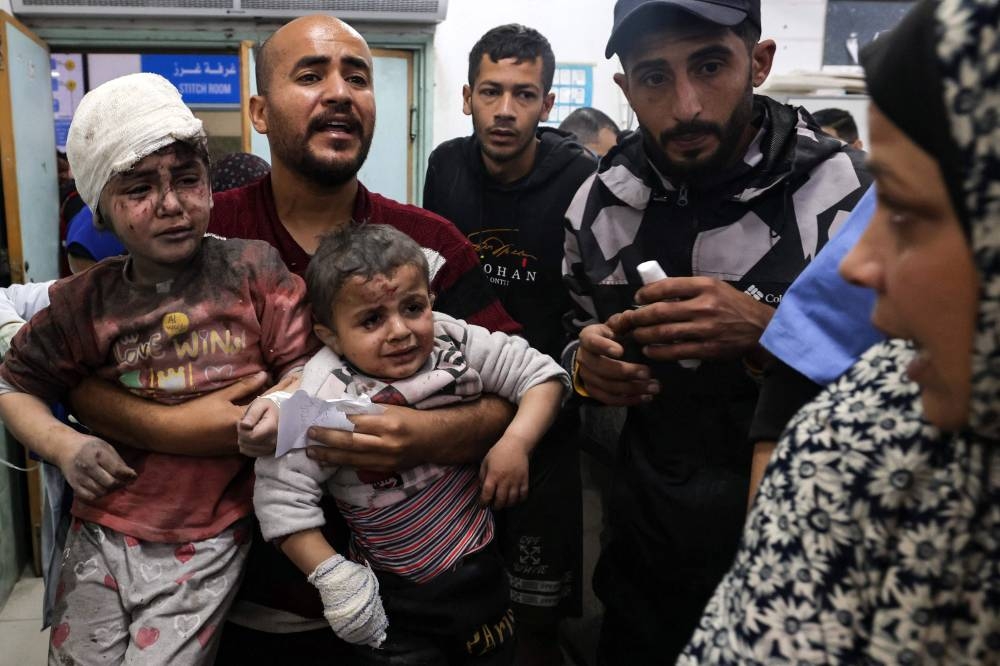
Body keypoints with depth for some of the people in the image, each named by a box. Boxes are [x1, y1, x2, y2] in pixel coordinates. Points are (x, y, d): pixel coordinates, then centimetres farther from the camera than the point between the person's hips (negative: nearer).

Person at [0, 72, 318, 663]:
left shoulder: (253, 270, -7)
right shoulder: (88, 302, 0)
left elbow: (304, 368, -6)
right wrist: (61, 444, -5)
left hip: (207, 546, -3)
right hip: (101, 539, 3)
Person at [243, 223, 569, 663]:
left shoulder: (457, 345, -13)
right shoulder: (330, 401, -23)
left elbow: (542, 375, -5)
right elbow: (280, 492, -22)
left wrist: (516, 443, -19)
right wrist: (331, 576, -20)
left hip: (479, 564, 4)